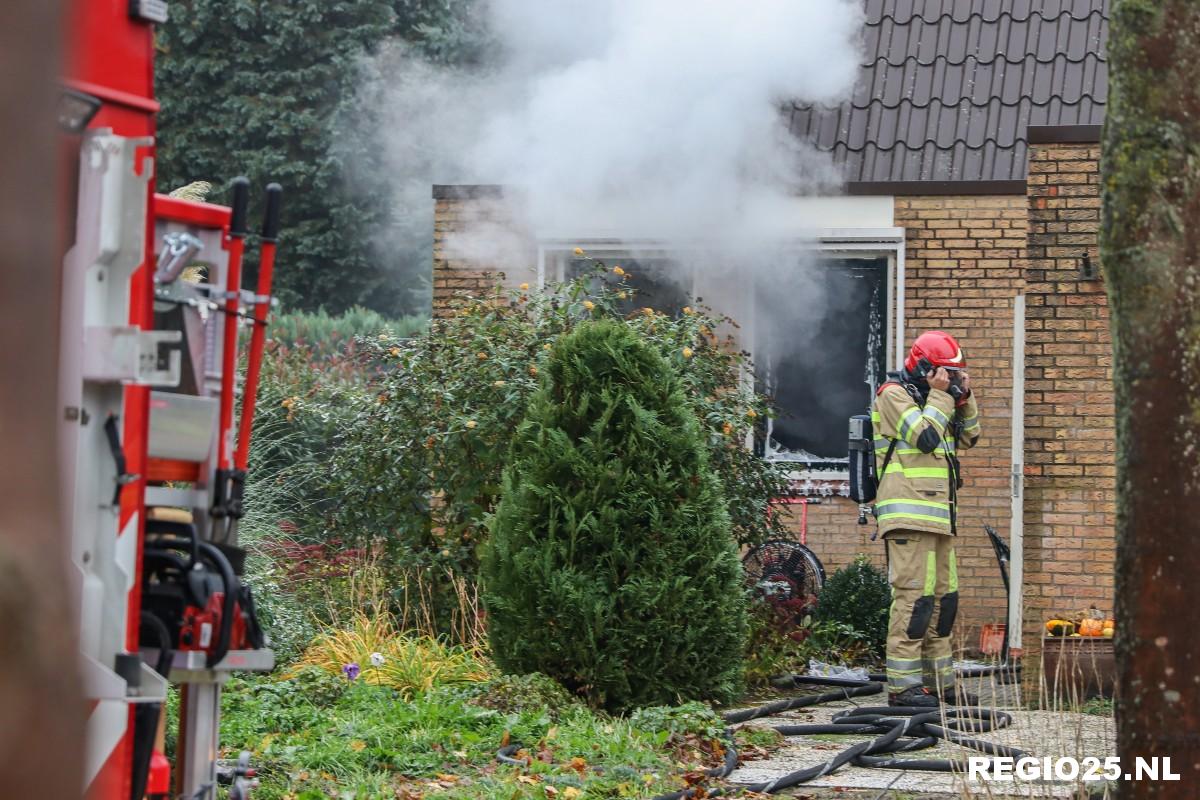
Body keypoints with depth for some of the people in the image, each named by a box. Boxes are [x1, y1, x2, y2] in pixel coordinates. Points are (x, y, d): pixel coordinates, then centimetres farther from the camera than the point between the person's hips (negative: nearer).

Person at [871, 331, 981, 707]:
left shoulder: (928, 396, 22)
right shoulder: (894, 394, -5)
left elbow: (968, 437, 22)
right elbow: (925, 436, -19)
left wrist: (963, 396, 11)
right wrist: (941, 395, -10)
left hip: (938, 516, 10)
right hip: (909, 516, -10)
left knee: (943, 598, 12)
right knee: (914, 596, -14)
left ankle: (940, 682, 18)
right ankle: (902, 686, -15)